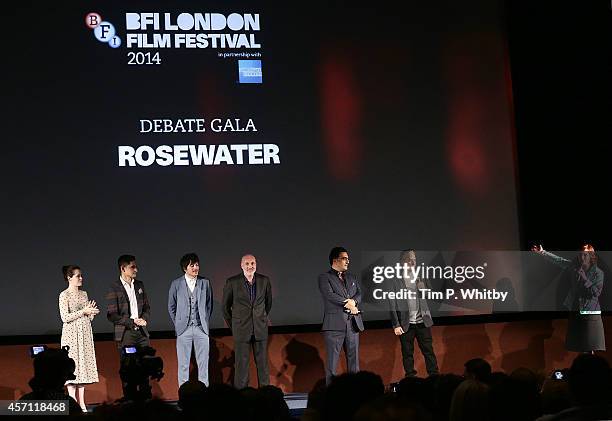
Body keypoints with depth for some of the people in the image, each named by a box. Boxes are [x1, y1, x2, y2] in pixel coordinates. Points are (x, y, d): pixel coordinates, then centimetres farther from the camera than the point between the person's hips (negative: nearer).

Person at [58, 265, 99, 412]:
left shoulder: (83, 294, 13)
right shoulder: (64, 295, -6)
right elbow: (65, 317, -13)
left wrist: (91, 311, -5)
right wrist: (83, 311, -16)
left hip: (85, 334, 6)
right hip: (71, 334, -6)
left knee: (83, 366, 4)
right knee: (72, 366, -6)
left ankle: (82, 404, 6)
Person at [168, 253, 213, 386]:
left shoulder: (205, 283, 3)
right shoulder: (176, 284, 0)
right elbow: (171, 307, 9)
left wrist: (206, 322, 8)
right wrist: (178, 324, 6)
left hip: (201, 329, 1)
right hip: (183, 330, -1)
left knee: (203, 363, 4)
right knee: (183, 364, 3)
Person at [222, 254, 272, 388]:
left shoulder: (264, 280, 2)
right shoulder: (232, 282, -4)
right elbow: (225, 306, 7)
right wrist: (232, 325, 10)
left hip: (260, 329, 2)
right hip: (241, 330, -2)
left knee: (262, 363, 4)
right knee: (241, 364, -1)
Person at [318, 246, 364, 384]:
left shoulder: (352, 277, 21)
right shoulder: (324, 277, 2)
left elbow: (359, 294, 10)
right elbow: (330, 295, -12)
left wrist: (353, 301, -12)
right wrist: (348, 303, -10)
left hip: (353, 324, 6)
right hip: (335, 324, -6)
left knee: (354, 360, 6)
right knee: (332, 361, -5)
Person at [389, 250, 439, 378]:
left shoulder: (420, 278, 10)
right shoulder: (395, 280, -1)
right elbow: (392, 305, -2)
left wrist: (423, 288, -8)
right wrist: (396, 325, -7)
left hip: (422, 322, 3)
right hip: (406, 324, -3)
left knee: (429, 351, 2)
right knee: (408, 354, 3)